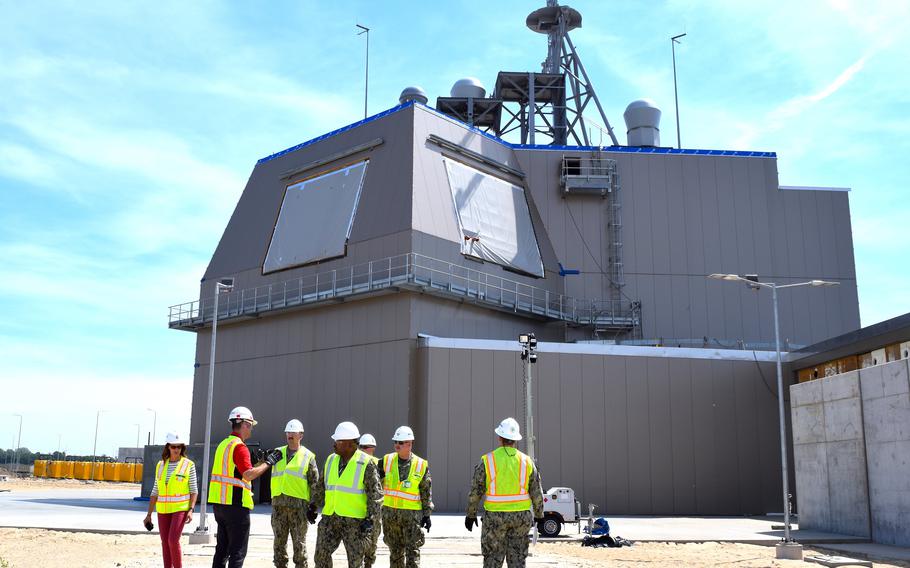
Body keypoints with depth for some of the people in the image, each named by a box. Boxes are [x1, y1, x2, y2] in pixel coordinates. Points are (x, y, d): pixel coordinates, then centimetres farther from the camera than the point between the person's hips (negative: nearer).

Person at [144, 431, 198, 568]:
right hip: (163, 510, 5)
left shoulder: (189, 465, -5)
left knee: (173, 541, -16)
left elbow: (194, 490, -5)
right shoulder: (161, 465, 6)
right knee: (165, 544, 5)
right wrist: (149, 514, 8)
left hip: (180, 508, -4)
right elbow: (155, 491, 10)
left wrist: (191, 510, -18)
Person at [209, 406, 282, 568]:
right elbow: (248, 474, -23)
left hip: (219, 503, 9)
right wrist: (268, 462, -13)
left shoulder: (223, 444, 16)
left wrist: (264, 461, 17)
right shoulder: (240, 446, -14)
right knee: (237, 552, -3)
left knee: (222, 549, 15)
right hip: (235, 504, -9)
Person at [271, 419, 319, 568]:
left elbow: (315, 484, 2)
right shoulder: (277, 453, 11)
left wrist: (313, 506, -3)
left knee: (299, 542, 1)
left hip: (299, 505, -3)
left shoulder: (308, 456, 3)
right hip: (279, 504, 3)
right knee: (279, 541, 9)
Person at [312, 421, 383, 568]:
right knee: (321, 553, 2)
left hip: (355, 521, -5)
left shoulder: (366, 464, -10)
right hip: (330, 518, 5)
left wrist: (371, 519, -17)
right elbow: (322, 486, 20)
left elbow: (376, 494, -11)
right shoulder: (331, 460, 8)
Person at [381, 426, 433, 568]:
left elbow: (426, 492, 1)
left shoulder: (421, 465, -4)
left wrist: (427, 515, 0)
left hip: (412, 513, -3)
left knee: (413, 551, -6)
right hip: (390, 512, 3)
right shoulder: (387, 460, 1)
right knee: (395, 551, 12)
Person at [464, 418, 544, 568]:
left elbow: (475, 491, -4)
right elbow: (537, 493, 6)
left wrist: (471, 514, 7)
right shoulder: (526, 461, 2)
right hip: (521, 515, 2)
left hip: (495, 516, -2)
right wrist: (539, 515, 18)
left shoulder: (487, 460, -5)